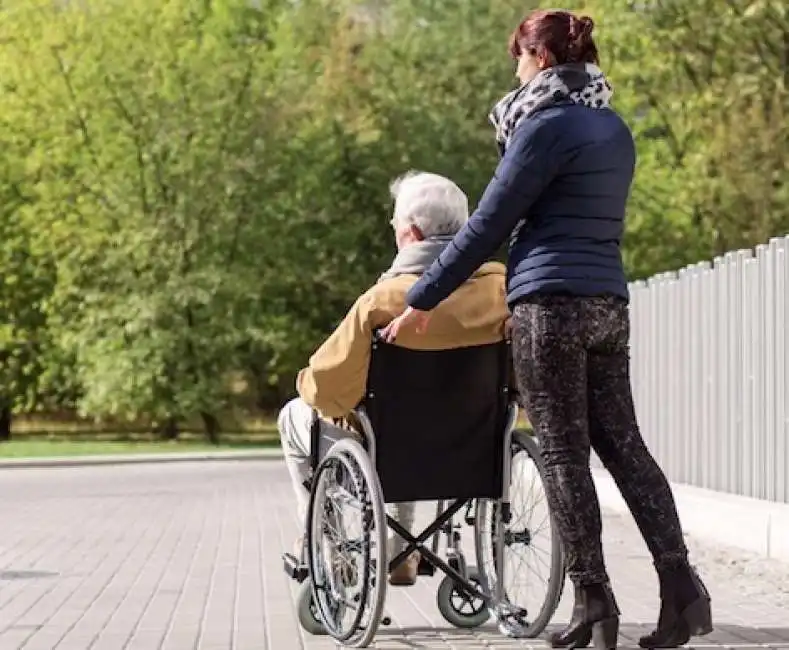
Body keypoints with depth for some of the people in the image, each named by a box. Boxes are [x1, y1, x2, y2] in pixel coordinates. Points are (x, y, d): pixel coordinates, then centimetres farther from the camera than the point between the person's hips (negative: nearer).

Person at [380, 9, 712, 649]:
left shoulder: (546, 124, -9)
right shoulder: (615, 129, 16)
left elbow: (489, 224, -10)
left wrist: (422, 300, -5)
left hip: (551, 303, -8)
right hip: (609, 302, 8)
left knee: (564, 453, -2)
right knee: (622, 442, 7)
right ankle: (679, 582, -2)